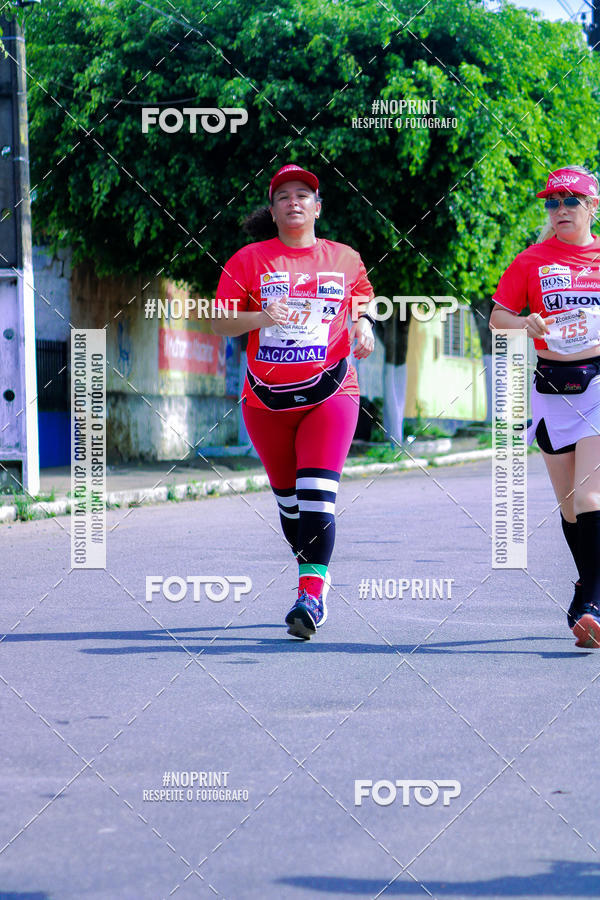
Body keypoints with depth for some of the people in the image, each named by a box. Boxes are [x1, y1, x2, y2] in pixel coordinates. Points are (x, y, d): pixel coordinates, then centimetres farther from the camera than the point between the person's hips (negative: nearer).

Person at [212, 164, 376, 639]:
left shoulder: (345, 259, 8)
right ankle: (315, 578, 32)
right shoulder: (249, 260, 3)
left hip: (329, 394, -1)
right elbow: (221, 323, -1)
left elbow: (363, 298, 26)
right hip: (266, 399, 1)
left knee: (318, 493, -18)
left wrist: (363, 324, 4)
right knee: (288, 500, 10)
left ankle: (311, 595, -22)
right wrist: (262, 317, -19)